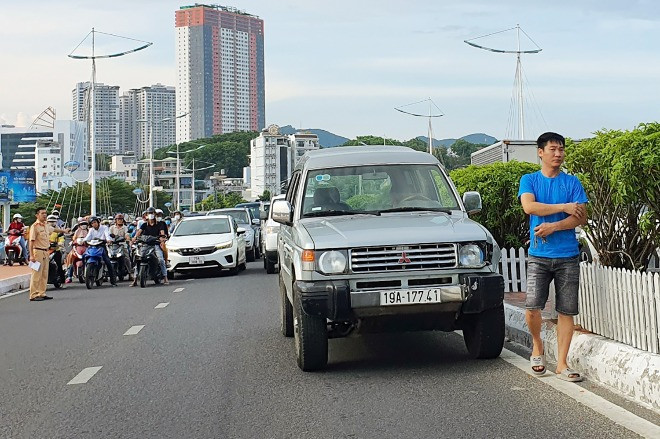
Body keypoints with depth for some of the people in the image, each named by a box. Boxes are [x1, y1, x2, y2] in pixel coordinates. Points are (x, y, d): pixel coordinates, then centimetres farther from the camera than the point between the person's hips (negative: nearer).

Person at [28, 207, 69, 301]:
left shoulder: (46, 226, 14)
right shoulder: (35, 226, -11)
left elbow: (54, 229, 37)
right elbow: (31, 241, -15)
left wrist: (63, 231, 54)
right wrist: (31, 255, -20)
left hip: (45, 252, 9)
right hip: (38, 251, -9)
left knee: (44, 275, 10)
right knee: (36, 274, -10)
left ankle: (42, 293, 15)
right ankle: (33, 295, -9)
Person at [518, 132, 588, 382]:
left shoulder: (572, 182, 8)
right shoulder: (529, 180, 7)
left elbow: (581, 218, -2)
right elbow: (529, 207, -12)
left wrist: (553, 226, -15)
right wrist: (564, 207, -11)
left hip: (568, 256, 1)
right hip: (539, 256, -1)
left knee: (566, 311, 1)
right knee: (532, 307, -13)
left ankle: (562, 364, 7)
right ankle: (537, 345, 16)